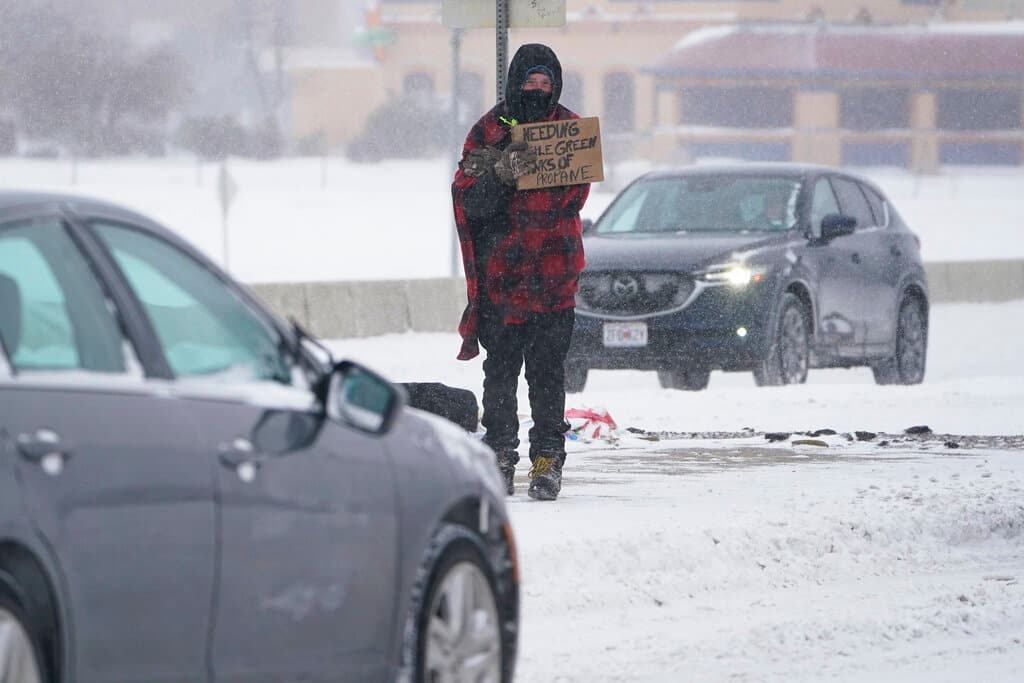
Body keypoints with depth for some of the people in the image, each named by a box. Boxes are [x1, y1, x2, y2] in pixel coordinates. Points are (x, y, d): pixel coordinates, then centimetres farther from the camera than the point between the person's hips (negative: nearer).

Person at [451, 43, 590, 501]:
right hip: (501, 274, 0)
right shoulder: (489, 131, 4)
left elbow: (573, 198, 0)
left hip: (555, 275, 0)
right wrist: (501, 174, -22)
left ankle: (548, 459, 2)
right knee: (500, 369, 1)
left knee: (548, 370, -1)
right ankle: (500, 457, 8)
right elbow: (468, 202, -4)